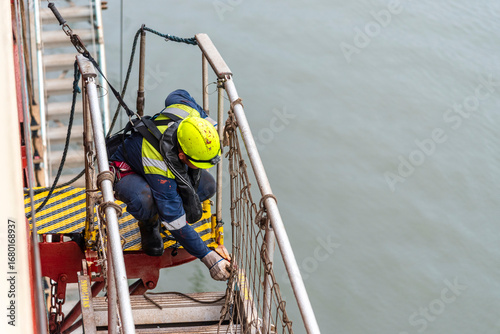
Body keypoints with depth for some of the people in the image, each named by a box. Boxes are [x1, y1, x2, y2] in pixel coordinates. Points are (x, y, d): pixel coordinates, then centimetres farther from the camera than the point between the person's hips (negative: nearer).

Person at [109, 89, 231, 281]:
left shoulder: (188, 113, -30)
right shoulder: (161, 171, -44)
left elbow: (177, 95, -3)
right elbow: (176, 223, -37)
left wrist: (211, 123, -1)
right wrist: (209, 258, -37)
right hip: (126, 170, -7)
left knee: (207, 186, -15)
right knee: (143, 200, -42)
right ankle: (149, 223, -5)